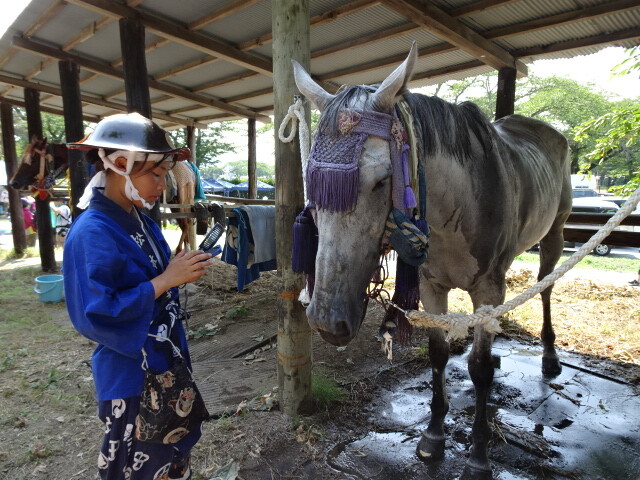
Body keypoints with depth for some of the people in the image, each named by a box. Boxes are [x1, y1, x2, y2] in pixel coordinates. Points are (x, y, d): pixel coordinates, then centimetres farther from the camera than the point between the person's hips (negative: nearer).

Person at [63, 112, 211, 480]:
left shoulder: (142, 223, 3)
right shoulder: (92, 233, -22)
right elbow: (95, 316, -27)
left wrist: (183, 271, -1)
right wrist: (167, 280, -25)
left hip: (167, 363, 8)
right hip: (131, 377, -8)